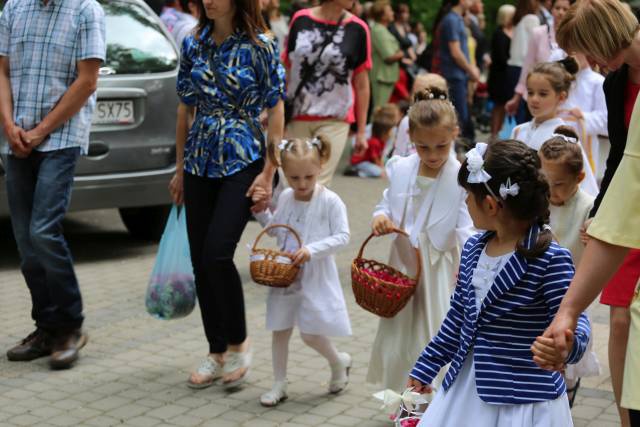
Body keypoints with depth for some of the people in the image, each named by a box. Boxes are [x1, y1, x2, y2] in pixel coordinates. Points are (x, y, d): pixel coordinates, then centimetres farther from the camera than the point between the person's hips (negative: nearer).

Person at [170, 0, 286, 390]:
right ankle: (217, 353, 19)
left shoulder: (260, 46, -7)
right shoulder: (193, 44, 6)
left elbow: (276, 111, -6)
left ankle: (238, 342, 8)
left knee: (217, 255, -15)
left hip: (243, 161, -5)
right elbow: (186, 108, 13)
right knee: (200, 262, 5)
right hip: (200, 163, 5)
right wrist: (180, 167, 13)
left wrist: (269, 172, -11)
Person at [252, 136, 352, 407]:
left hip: (314, 277, -5)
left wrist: (312, 249, -25)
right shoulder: (285, 198, 4)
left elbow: (342, 236, -15)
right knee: (280, 330, 8)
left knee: (310, 333, -2)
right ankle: (279, 385, 20)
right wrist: (261, 211, 2)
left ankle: (339, 362, 28)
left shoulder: (330, 201, -13)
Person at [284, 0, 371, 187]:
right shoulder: (300, 19, 1)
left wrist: (361, 130, 2)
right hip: (296, 115, 2)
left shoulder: (358, 29, -3)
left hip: (334, 120, -2)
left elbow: (362, 84, 2)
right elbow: (286, 69, 9)